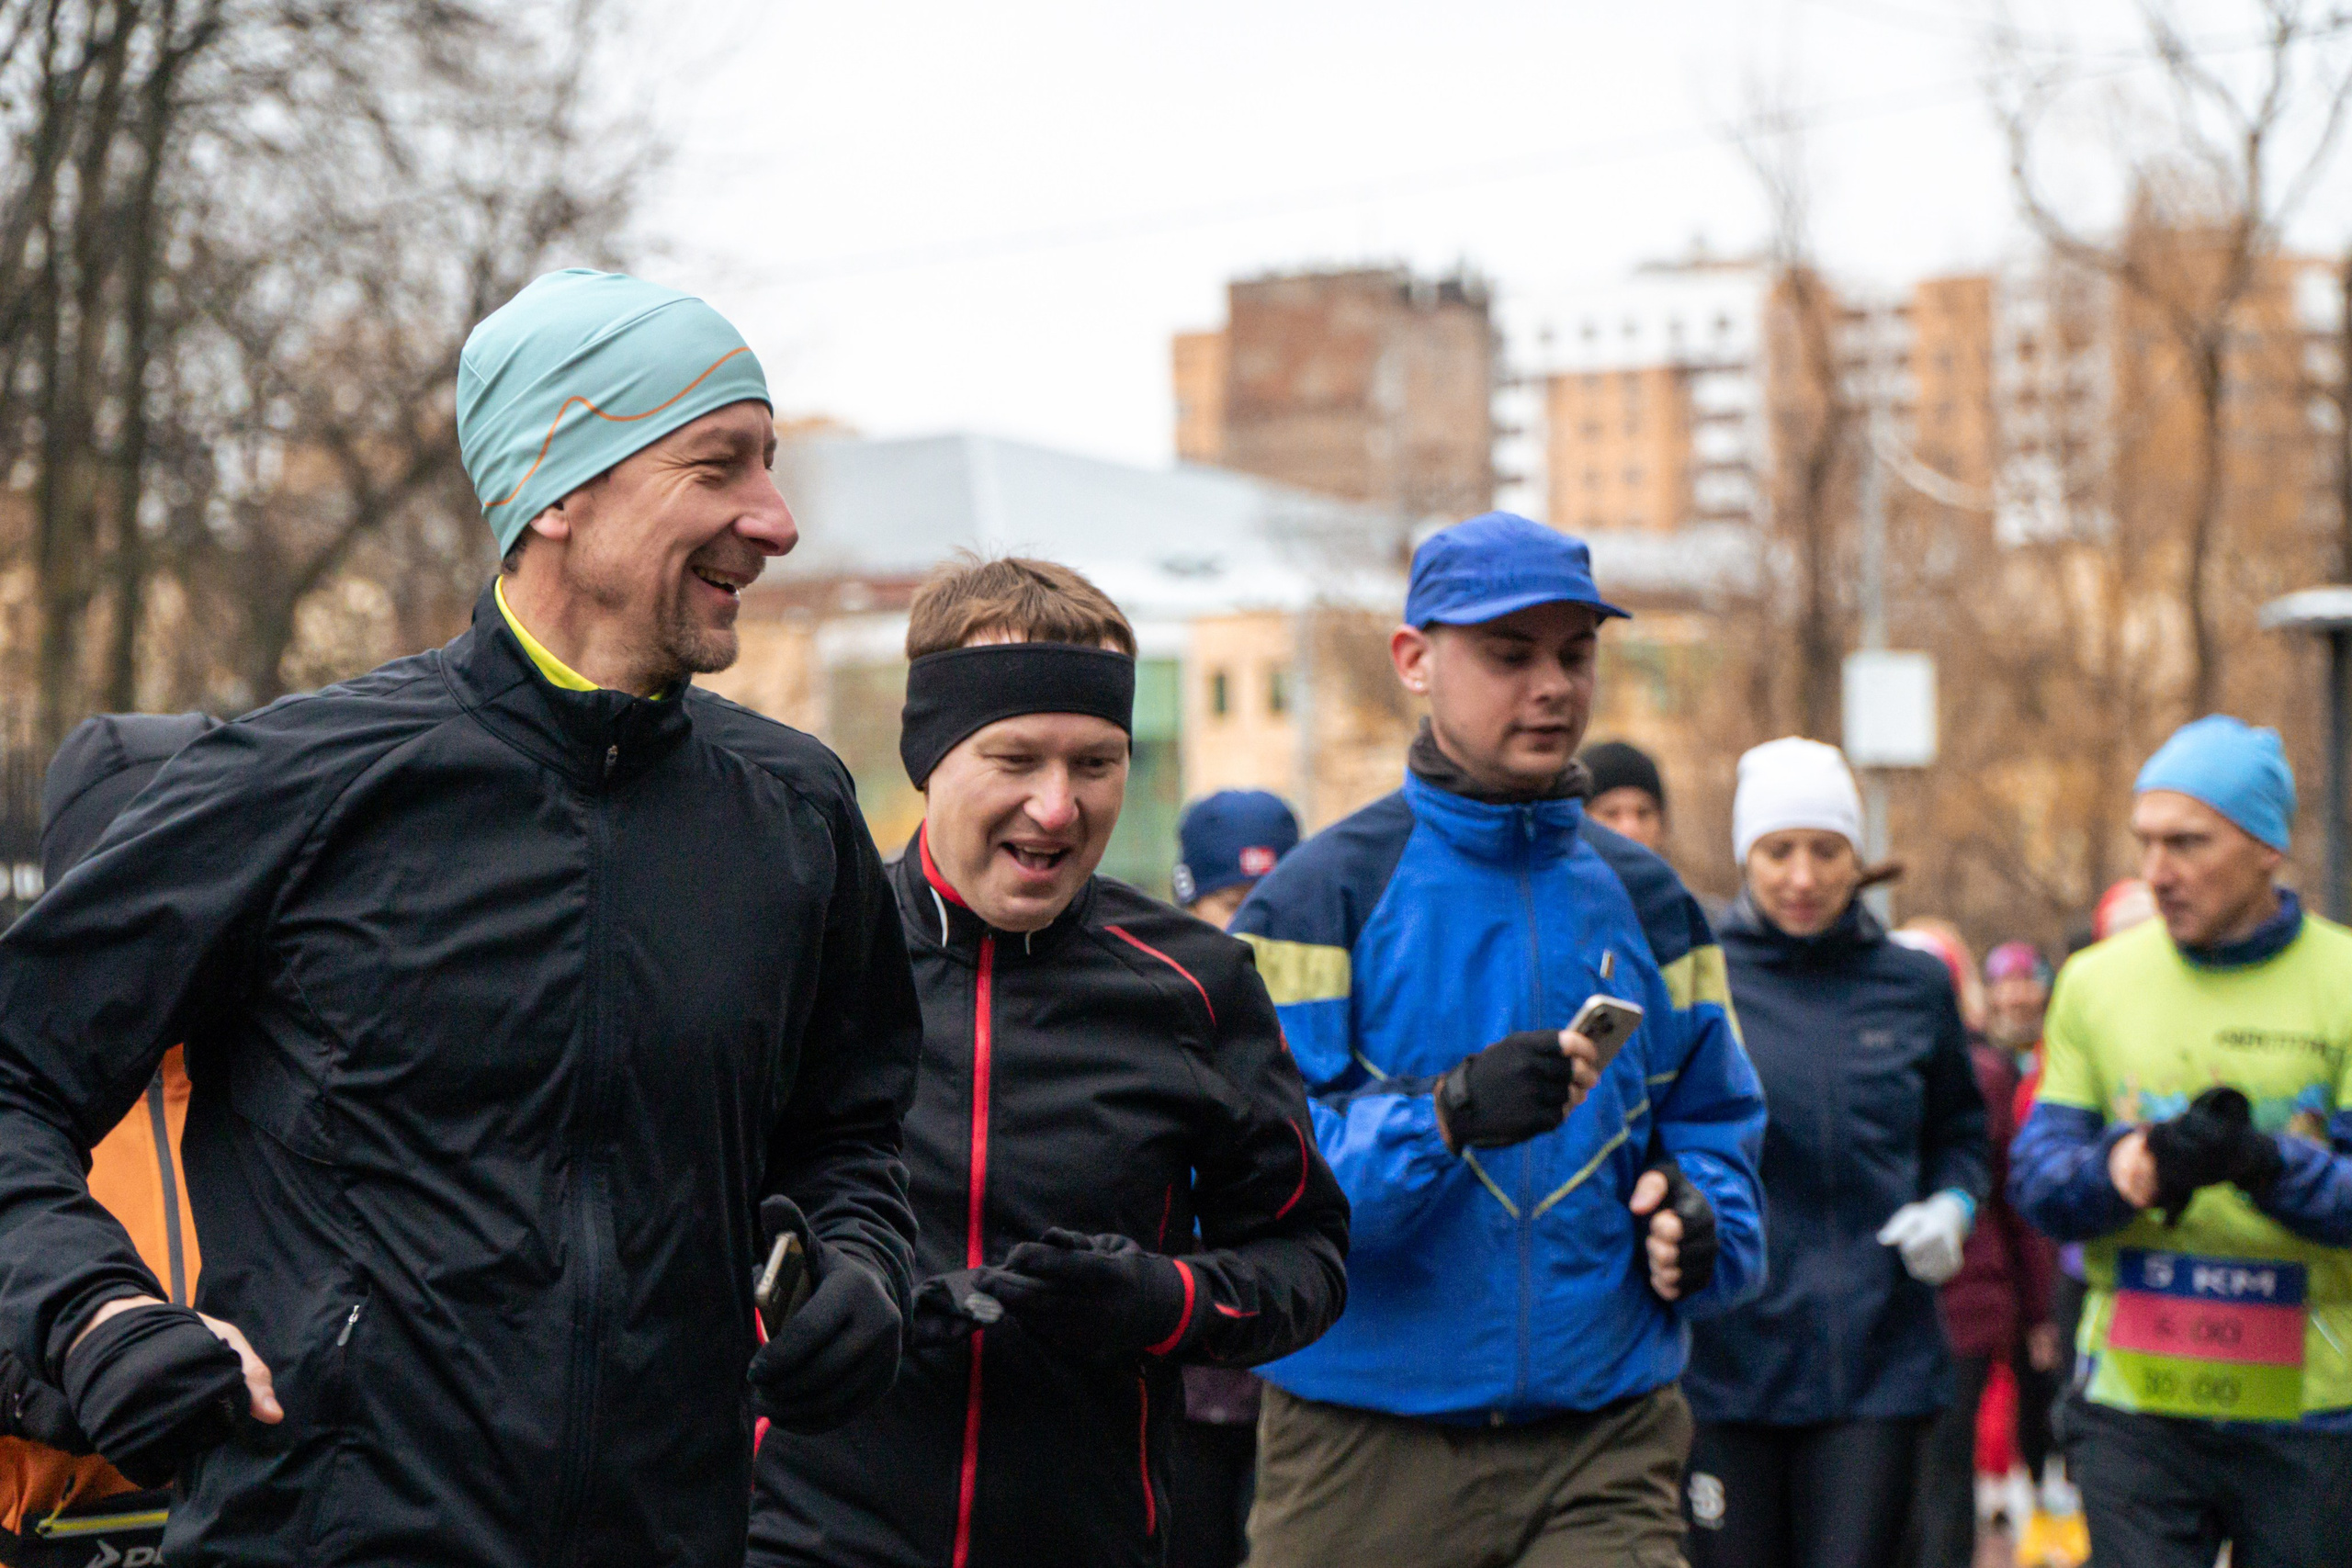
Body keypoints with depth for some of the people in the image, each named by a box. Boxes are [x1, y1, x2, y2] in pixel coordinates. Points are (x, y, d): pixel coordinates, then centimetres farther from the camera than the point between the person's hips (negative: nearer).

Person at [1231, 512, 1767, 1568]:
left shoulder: (1644, 899, 13)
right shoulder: (1320, 897, -3)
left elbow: (1715, 1122, 17)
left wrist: (1700, 1220, -5)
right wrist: (1449, 1115, -26)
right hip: (1365, 1450, -2)